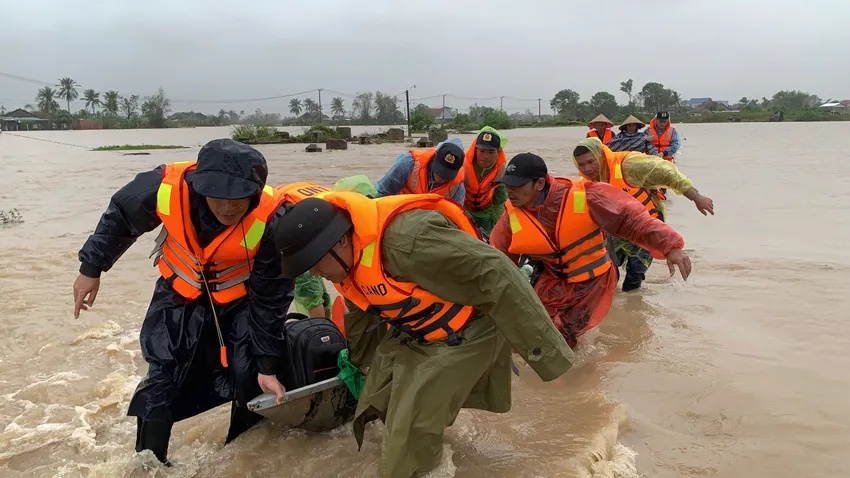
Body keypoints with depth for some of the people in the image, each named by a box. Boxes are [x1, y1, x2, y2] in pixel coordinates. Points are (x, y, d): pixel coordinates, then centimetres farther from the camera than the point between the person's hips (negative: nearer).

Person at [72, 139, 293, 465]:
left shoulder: (270, 219, -35)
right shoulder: (166, 186, -32)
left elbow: (270, 298, -21)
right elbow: (120, 216, -7)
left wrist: (267, 365, -18)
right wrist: (91, 268, 0)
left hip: (241, 300, -1)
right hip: (180, 294, 1)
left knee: (249, 378, -3)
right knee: (162, 379, -1)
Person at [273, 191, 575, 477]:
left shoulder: (407, 238, -36)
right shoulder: (347, 256, -4)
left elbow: (496, 279, -33)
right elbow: (360, 316, 18)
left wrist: (547, 352, -27)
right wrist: (361, 362, 31)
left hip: (463, 337, -9)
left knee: (411, 435, -10)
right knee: (376, 405, 14)